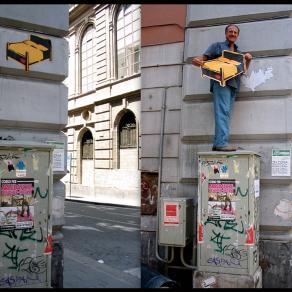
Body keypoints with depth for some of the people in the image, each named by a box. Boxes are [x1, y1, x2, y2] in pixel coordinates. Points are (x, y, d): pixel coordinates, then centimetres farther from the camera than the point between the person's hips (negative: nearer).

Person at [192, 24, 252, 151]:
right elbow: (203, 58, 2)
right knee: (223, 111, -19)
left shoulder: (238, 52, 30)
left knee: (225, 113, -1)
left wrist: (248, 60, 8)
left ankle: (217, 143, -1)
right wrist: (196, 60, -21)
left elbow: (244, 70, 28)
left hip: (233, 84, 6)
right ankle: (222, 142, -27)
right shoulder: (217, 46, 13)